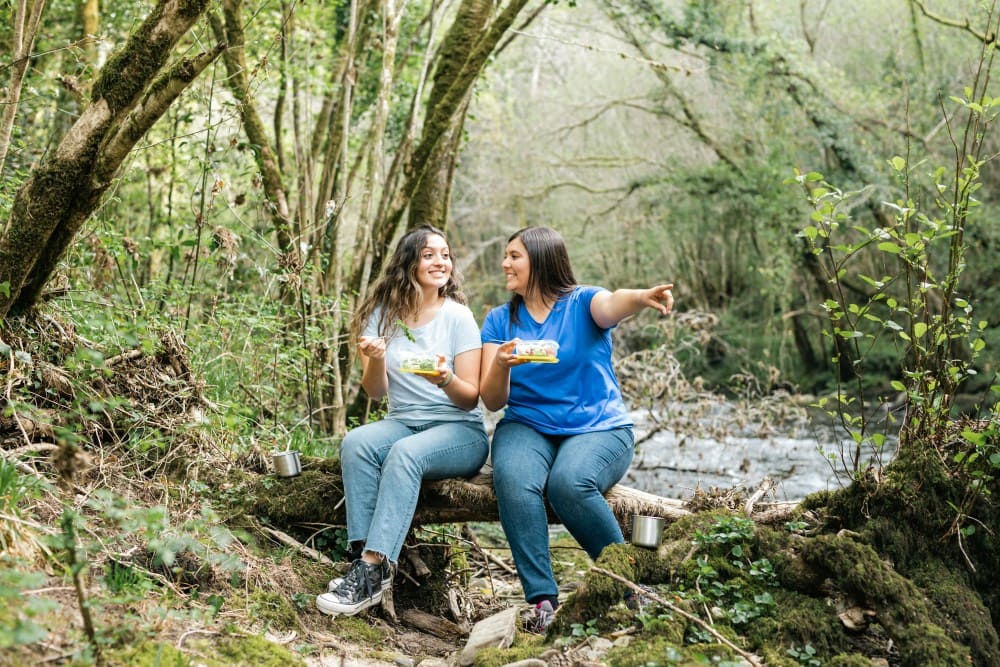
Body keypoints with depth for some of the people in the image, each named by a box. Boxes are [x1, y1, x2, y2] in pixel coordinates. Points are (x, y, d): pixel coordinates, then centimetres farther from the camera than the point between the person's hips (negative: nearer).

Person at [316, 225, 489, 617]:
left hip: (459, 432, -3)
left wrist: (445, 379, -28)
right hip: (402, 423, 3)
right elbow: (375, 392, 4)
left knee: (405, 453, -34)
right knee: (355, 443, -29)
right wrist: (376, 360, -17)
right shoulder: (382, 315, 5)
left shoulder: (458, 317, -3)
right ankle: (364, 556, -33)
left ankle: (373, 571, -39)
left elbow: (470, 398, -6)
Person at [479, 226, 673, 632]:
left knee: (568, 484, -33)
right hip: (527, 426, 3)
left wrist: (642, 298, -51)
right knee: (512, 480, -31)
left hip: (599, 427, -2)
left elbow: (613, 304, -27)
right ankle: (542, 599, -29)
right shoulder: (500, 320, 9)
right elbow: (492, 401, 2)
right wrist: (501, 364, -21)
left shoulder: (582, 303, 0)